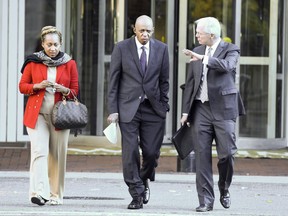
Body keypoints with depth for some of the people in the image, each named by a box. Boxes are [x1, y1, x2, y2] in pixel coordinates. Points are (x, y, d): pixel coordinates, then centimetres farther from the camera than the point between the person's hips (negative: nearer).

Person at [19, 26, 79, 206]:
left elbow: (75, 91, 11)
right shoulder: (33, 62, 6)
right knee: (39, 151, -15)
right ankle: (38, 192, -23)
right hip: (37, 114, -1)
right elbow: (22, 86, 8)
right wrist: (38, 86, -11)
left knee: (57, 155, 2)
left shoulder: (69, 64, 8)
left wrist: (64, 90, -11)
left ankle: (56, 194, 13)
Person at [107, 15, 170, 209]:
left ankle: (144, 180, 29)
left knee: (151, 152, -1)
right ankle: (137, 195, 2)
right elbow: (113, 80, 0)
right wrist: (113, 110, -5)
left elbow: (164, 80, 10)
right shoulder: (122, 48, -1)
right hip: (128, 108, -1)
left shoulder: (161, 49, 4)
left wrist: (164, 106, 6)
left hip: (153, 108, 2)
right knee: (130, 152, -6)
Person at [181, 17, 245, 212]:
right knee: (202, 155, -3)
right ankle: (206, 200, -1)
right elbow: (190, 82, 15)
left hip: (223, 109, -4)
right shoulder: (197, 51, 13)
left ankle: (224, 189, 21)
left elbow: (227, 66, -23)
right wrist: (186, 111, 10)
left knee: (227, 153, -5)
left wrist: (203, 58, -31)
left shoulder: (230, 49, 0)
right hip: (201, 109, 4)